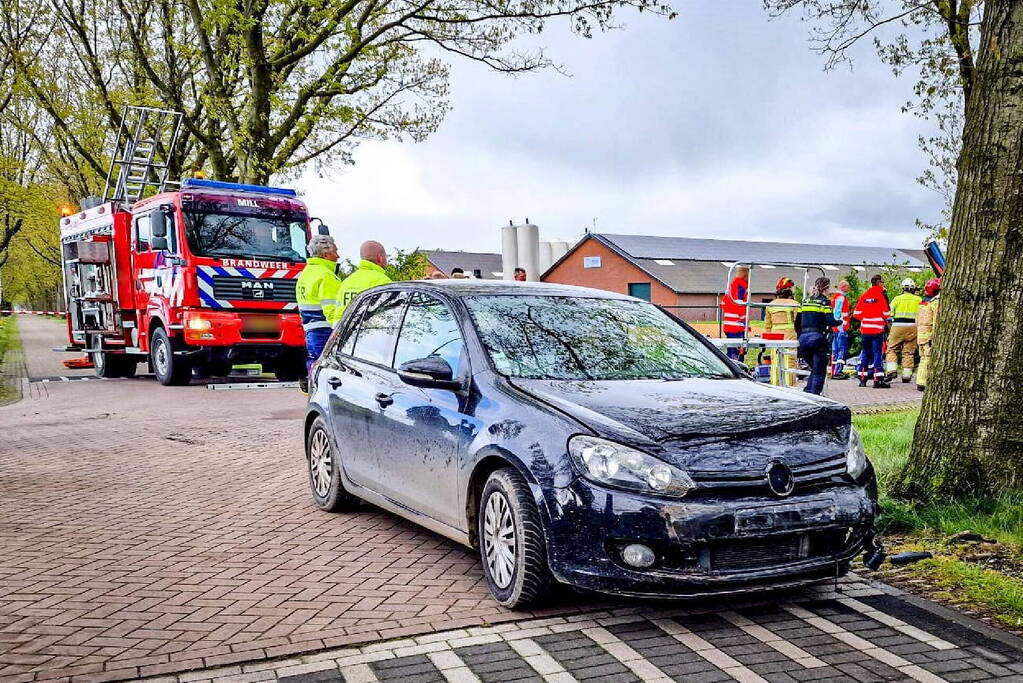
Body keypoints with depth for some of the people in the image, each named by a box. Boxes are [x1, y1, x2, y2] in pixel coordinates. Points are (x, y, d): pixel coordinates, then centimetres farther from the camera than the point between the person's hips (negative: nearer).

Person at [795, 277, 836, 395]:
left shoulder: (805, 301, 14)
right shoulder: (824, 301, -2)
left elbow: (797, 322, 13)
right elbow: (830, 321, -13)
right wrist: (839, 322, 7)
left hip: (803, 338, 6)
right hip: (817, 337, -6)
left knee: (814, 369, 20)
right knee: (819, 372, 2)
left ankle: (806, 393, 12)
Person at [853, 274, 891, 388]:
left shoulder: (864, 295, 6)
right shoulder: (881, 295, -8)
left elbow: (856, 313, 6)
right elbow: (886, 313, -8)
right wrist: (888, 320, 13)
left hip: (865, 329, 5)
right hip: (877, 329, -5)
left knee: (865, 353, 13)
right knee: (878, 353, -4)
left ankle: (862, 379, 16)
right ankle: (878, 380, -8)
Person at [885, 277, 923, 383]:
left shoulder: (897, 299, 0)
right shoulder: (918, 300, 3)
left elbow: (889, 313, -1)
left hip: (898, 327, -1)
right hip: (912, 327, 1)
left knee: (892, 349, 9)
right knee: (908, 352, 7)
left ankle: (892, 370, -7)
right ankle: (906, 375, 7)